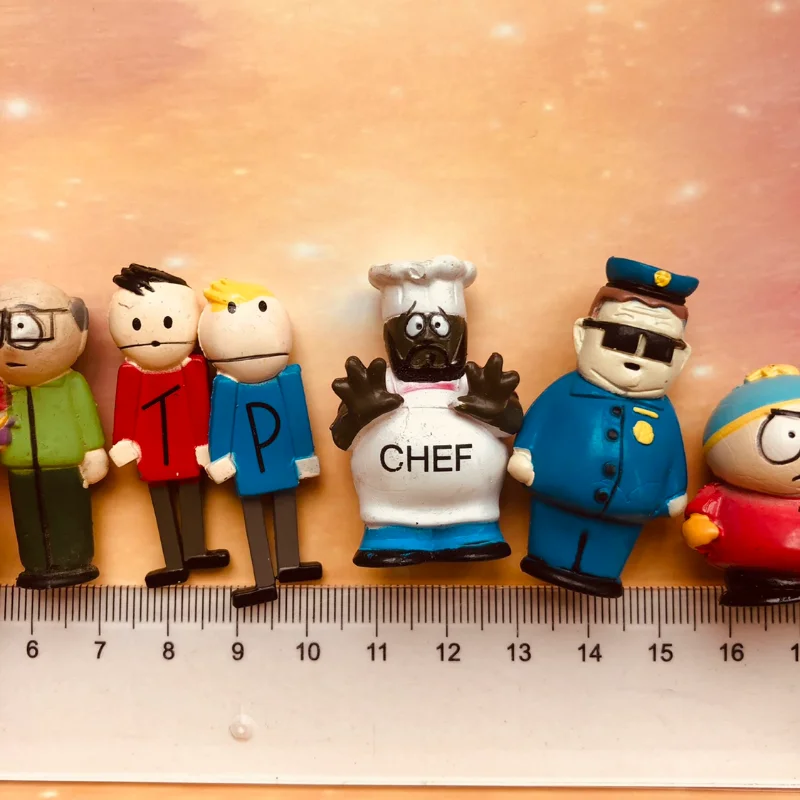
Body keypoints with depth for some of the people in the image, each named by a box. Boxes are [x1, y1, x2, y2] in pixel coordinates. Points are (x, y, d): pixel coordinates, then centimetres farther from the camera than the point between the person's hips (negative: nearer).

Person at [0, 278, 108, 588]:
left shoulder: (72, 384, -9)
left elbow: (86, 417, -3)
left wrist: (94, 451, -1)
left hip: (65, 464, -4)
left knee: (68, 517, 5)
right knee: (30, 519, 13)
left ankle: (74, 564, 17)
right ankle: (37, 568, 25)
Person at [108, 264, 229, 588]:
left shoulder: (193, 368, -10)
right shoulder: (130, 372, -7)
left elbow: (200, 409, -6)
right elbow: (125, 410, -3)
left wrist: (203, 443, -3)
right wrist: (124, 443, -4)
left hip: (187, 450, -1)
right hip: (152, 454, 1)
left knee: (190, 497, 8)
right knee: (161, 500, 7)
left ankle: (193, 552, 20)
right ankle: (174, 562, 14)